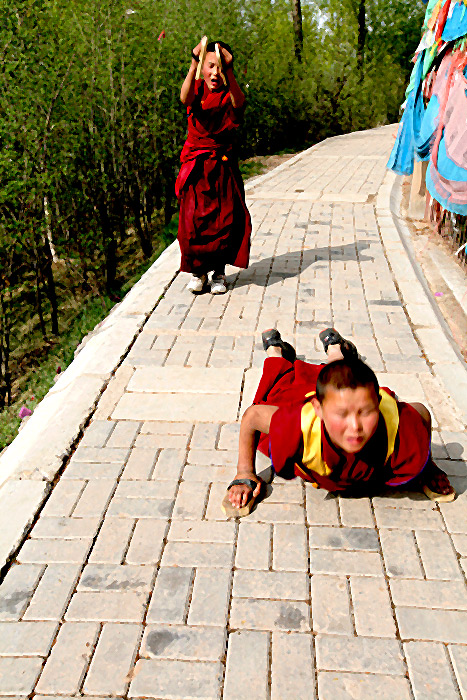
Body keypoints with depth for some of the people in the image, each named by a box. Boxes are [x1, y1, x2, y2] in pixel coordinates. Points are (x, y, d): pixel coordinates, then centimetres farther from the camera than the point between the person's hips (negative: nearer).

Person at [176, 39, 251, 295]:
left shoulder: (230, 95, 2)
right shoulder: (198, 90, 1)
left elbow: (239, 102, -25)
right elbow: (185, 99, -25)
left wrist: (229, 71, -39)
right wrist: (193, 65, -39)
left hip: (223, 165, 1)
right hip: (196, 166, -1)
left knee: (225, 220, -3)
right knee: (193, 220, -7)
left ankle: (219, 270, 16)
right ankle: (197, 270, 13)